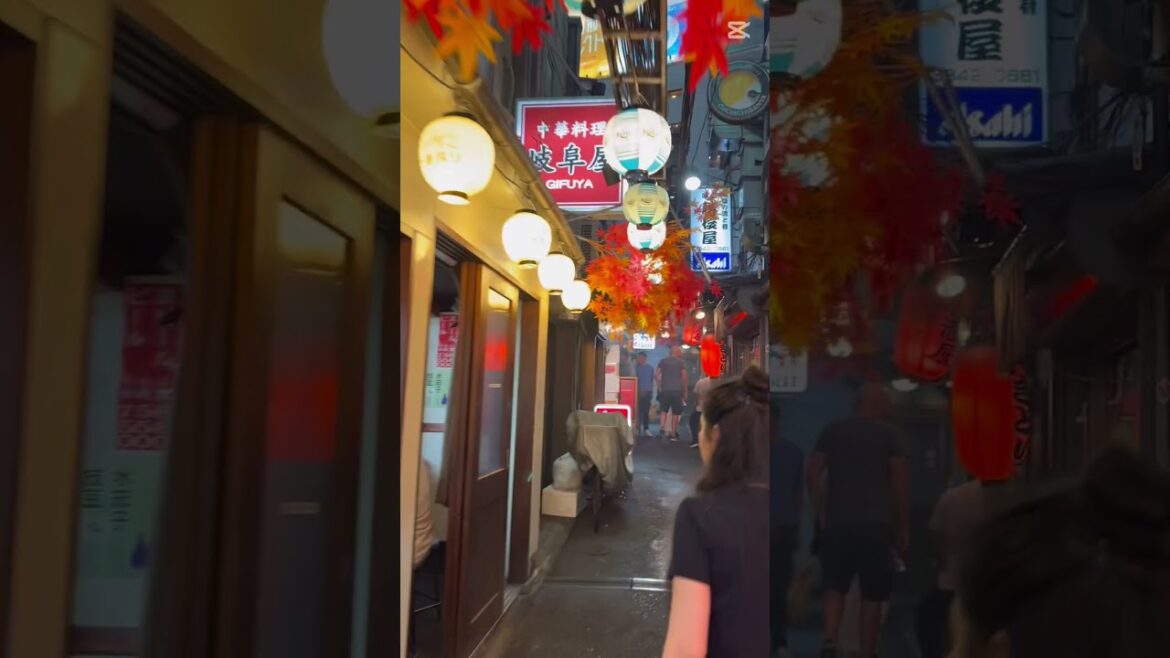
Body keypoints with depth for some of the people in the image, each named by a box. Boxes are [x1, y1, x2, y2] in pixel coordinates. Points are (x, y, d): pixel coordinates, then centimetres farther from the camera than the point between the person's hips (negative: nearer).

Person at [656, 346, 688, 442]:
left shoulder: (663, 361, 9)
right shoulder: (681, 362, 2)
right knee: (675, 412, 6)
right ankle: (673, 433, 6)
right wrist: (684, 391, 6)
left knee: (663, 410, 10)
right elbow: (684, 377, -1)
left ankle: (662, 428, -10)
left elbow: (656, 375, 3)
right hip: (677, 390, -2)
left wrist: (659, 387, 12)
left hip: (665, 390, 2)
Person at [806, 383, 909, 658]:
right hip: (877, 524, -2)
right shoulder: (891, 434, 2)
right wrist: (904, 528, 4)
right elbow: (901, 483, -2)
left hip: (838, 522, 2)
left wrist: (821, 510, 13)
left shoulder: (832, 431, 7)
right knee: (872, 595, 6)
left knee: (835, 588, 14)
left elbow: (813, 474, 3)